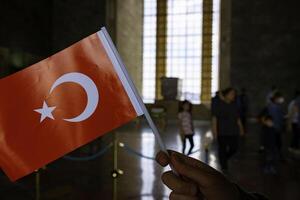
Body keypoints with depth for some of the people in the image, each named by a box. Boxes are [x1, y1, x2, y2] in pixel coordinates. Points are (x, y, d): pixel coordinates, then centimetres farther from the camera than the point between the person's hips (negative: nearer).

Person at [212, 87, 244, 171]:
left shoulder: (234, 105, 10)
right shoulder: (220, 104, -6)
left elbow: (237, 118, 16)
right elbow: (214, 117, -9)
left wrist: (241, 128, 13)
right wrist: (214, 129, -14)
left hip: (233, 131, 5)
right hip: (222, 132, -5)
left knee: (234, 148, 3)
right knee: (222, 148, 1)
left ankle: (224, 159, 31)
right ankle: (224, 167, 14)